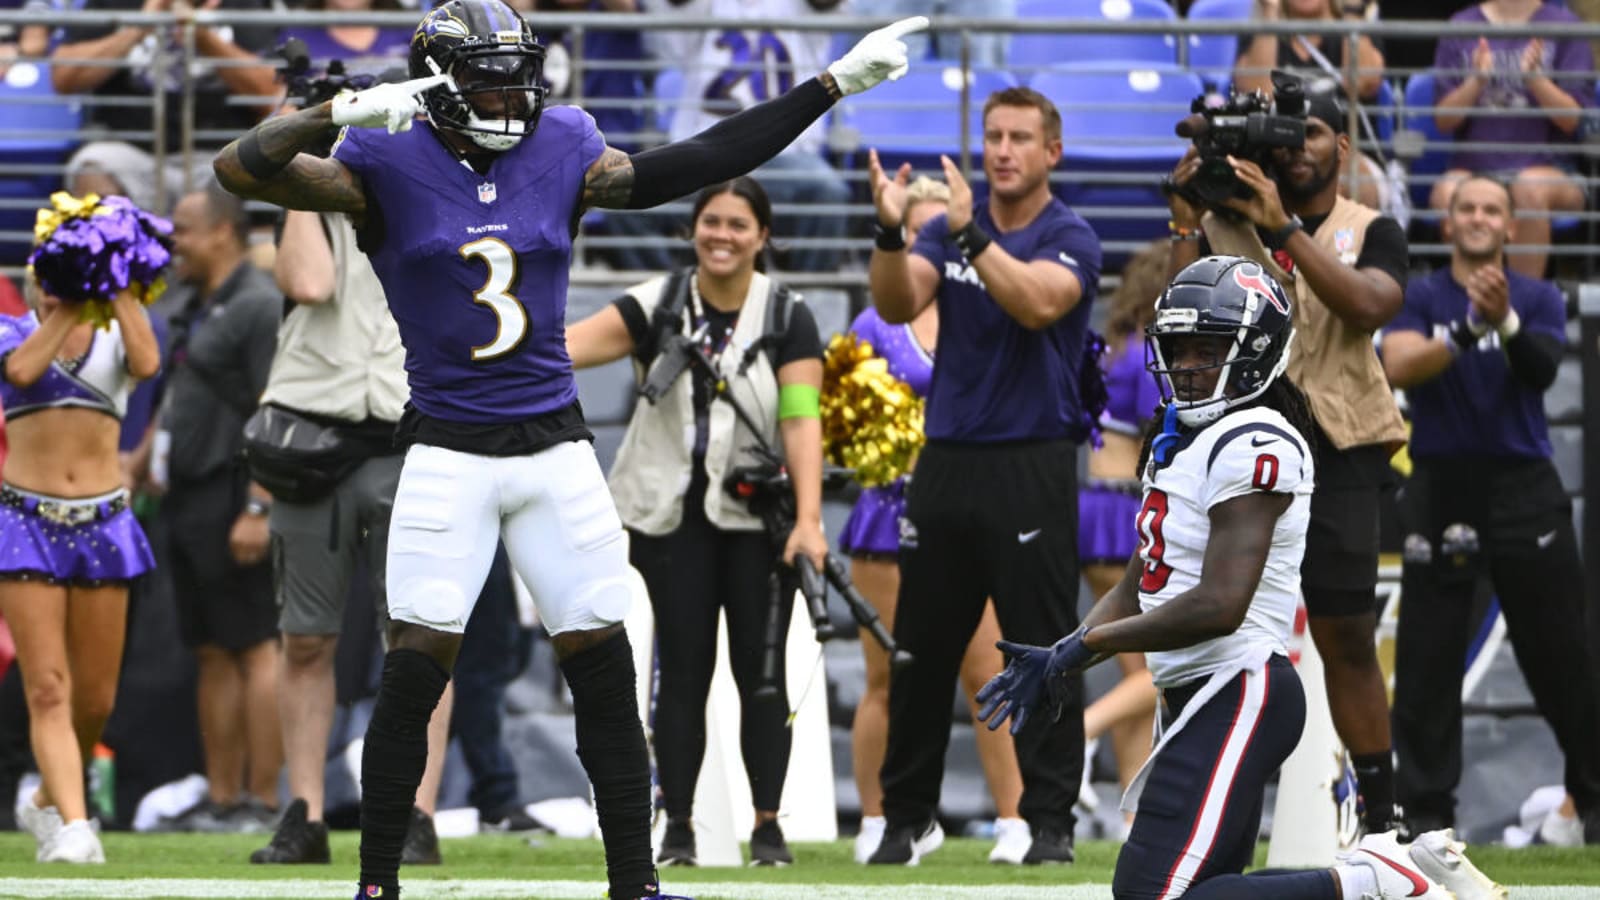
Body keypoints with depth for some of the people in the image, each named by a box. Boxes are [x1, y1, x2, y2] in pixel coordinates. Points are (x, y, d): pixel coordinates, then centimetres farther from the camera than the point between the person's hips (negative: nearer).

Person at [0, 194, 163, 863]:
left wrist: (117, 289, -8)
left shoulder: (115, 336, 9)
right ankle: (73, 827, -19)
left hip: (102, 523, 2)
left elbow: (146, 362, -14)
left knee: (95, 699, 6)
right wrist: (72, 305, -11)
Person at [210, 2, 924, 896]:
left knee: (606, 668, 2)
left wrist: (834, 85, 7)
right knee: (415, 669, -7)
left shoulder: (561, 155, 6)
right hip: (448, 449, -3)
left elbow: (685, 168, 8)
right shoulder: (388, 167, -4)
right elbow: (243, 169, -14)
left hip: (555, 445, 3)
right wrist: (342, 113, -30)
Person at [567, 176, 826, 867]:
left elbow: (801, 422, -10)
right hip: (674, 516, 1)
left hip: (759, 517, -1)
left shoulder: (787, 319, -1)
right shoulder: (657, 306, 1)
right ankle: (677, 826, 5)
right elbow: (569, 347, -13)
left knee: (760, 669, -1)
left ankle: (767, 824, 6)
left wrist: (808, 520, -21)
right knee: (683, 670, 2)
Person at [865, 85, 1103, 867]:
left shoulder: (1071, 239, -2)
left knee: (1043, 650, -6)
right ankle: (906, 818, 16)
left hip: (1033, 470, -5)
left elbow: (1036, 302, -22)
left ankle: (1049, 821, -3)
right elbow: (897, 304, -4)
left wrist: (970, 234, -30)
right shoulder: (948, 228, 11)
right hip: (948, 461, 5)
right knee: (920, 651, 8)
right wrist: (891, 230, -22)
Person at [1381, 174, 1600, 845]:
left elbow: (1542, 369, -12)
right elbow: (1399, 367, -13)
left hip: (1524, 488, 0)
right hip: (1442, 492, 0)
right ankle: (1426, 809, 1)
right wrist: (1468, 329, -27)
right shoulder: (1419, 298, 5)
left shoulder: (1539, 300, 7)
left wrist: (1505, 319, -31)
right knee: (1427, 658, -3)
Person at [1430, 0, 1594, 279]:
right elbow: (1444, 119, 6)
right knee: (1448, 193, -34)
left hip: (1548, 166, -1)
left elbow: (1572, 119, 0)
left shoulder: (1563, 24, 5)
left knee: (1529, 187, -37)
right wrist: (1476, 81, -13)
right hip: (1472, 166, 1)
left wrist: (1535, 77, -17)